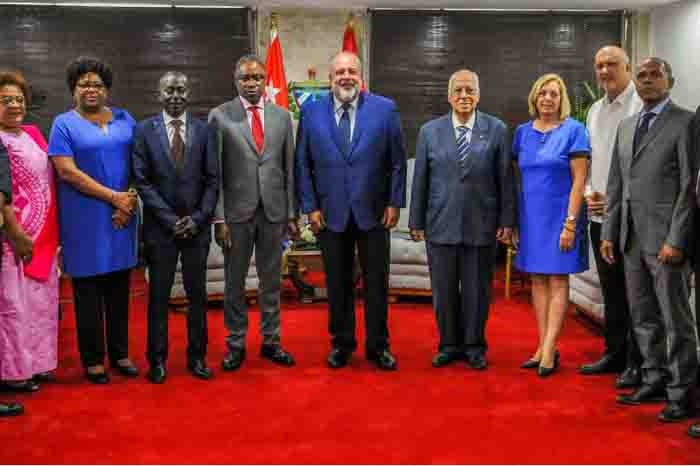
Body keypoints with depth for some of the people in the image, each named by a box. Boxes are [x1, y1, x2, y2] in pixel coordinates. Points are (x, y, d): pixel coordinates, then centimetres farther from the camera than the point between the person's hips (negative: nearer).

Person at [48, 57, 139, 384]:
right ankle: (93, 359, 14)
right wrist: (114, 197, -14)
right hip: (84, 220, -3)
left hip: (122, 217, 3)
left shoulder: (125, 120, 10)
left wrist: (129, 202, -8)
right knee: (88, 290, 4)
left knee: (119, 287, 10)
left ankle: (120, 353, 21)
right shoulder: (64, 124, -1)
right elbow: (67, 172, -11)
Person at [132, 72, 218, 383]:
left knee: (198, 293, 8)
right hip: (160, 226, -1)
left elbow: (213, 180, 2)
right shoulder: (144, 130, 0)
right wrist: (170, 219, -10)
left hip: (197, 226, 1)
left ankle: (197, 357, 19)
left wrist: (198, 217, -8)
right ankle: (157, 360, 16)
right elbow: (142, 180, -4)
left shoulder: (204, 130, 4)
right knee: (158, 295, 5)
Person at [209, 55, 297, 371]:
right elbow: (214, 172, -4)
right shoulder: (220, 116, -3)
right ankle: (236, 344, 20)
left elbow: (289, 168, 7)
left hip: (274, 211, 2)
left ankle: (271, 341, 24)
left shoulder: (281, 116, 6)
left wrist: (292, 212, 4)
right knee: (234, 282, 8)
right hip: (236, 212, -2)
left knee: (271, 281, 11)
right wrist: (219, 218, -9)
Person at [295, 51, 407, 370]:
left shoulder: (385, 109, -1)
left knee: (377, 283, 8)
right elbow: (302, 164, 3)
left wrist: (395, 203, -3)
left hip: (373, 212, 0)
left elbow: (397, 161, 1)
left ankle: (378, 346, 21)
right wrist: (310, 206, -3)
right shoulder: (311, 113, 1)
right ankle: (342, 343, 25)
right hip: (331, 213, 1)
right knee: (338, 284, 10)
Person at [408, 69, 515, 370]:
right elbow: (420, 180, 5)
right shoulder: (429, 131, 4)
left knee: (477, 290, 8)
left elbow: (505, 179, 1)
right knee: (443, 290, 9)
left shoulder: (497, 130, 1)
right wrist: (416, 221, 4)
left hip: (482, 226, -1)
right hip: (441, 226, 1)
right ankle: (449, 345, 25)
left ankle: (474, 346, 24)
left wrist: (507, 220, -2)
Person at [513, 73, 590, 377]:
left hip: (559, 215, -5)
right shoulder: (523, 132, 7)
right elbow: (517, 177, 11)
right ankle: (544, 347, 13)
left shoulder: (573, 130, -6)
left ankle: (549, 350, -1)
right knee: (538, 280, 7)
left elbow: (579, 181, -9)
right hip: (530, 216, 5)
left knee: (557, 280, -1)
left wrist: (570, 223, -15)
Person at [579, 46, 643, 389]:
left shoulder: (643, 105, -8)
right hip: (599, 215, 7)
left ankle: (637, 363, 8)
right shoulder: (595, 110, 16)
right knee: (611, 291, 14)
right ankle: (614, 354, 25)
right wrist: (588, 192, 4)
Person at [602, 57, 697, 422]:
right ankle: (655, 381, 24)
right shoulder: (626, 126, 16)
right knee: (643, 317, 12)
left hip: (665, 237, -6)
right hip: (631, 238, 7)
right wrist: (609, 233, 10)